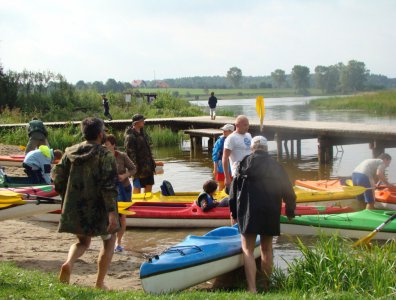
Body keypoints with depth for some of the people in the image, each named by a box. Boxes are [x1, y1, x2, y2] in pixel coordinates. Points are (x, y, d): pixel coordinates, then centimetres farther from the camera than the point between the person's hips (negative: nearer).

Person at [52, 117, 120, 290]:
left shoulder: (70, 153, 6)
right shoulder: (104, 155, -11)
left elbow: (58, 178, 9)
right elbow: (108, 185, -19)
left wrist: (67, 199, 23)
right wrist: (112, 211, -21)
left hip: (73, 207, 5)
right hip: (97, 209, -5)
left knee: (83, 241, 24)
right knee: (109, 240, 17)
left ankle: (68, 264, -8)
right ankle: (99, 284, 14)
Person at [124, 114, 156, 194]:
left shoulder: (143, 133, 12)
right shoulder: (130, 136, -16)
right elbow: (130, 154, -20)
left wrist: (153, 164, 19)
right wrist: (135, 169, -22)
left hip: (148, 166, 8)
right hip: (139, 168, -8)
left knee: (149, 186, 14)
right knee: (137, 188, 1)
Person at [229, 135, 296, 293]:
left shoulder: (245, 162, 6)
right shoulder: (276, 166, 12)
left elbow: (234, 188, 4)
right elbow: (288, 191, 13)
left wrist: (233, 212, 12)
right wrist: (290, 212, 27)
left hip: (249, 211, -3)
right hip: (271, 213, 3)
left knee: (248, 250, -1)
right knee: (266, 249, 18)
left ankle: (252, 289, -12)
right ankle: (266, 285, 27)